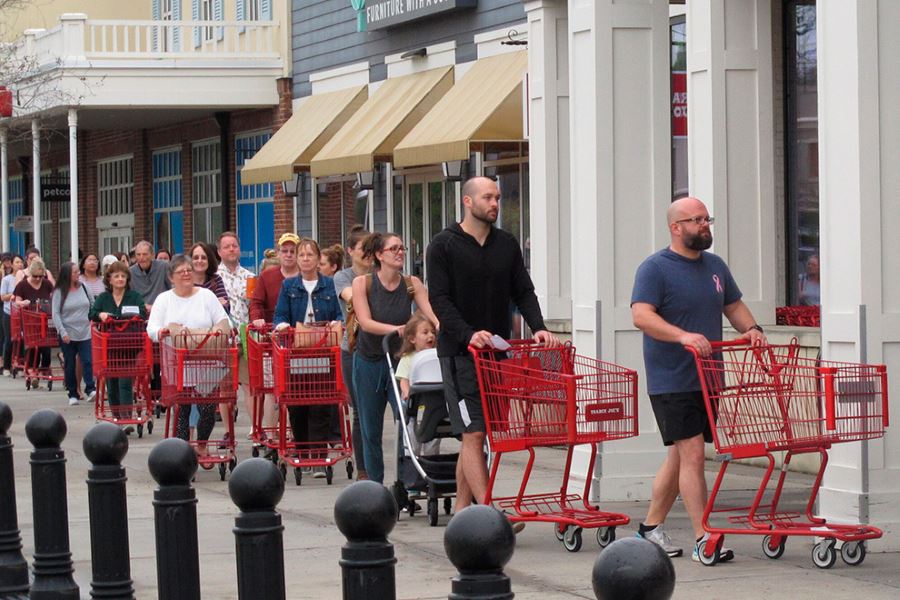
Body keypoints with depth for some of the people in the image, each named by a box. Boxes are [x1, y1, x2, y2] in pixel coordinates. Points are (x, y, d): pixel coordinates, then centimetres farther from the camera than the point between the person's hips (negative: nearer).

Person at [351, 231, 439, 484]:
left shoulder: (411, 284, 0)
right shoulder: (362, 283, -5)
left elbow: (432, 314, -11)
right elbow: (365, 322, -16)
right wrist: (396, 329, -32)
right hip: (369, 362, 0)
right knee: (370, 430, 7)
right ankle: (375, 484, 18)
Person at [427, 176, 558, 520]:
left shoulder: (507, 244, 12)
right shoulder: (444, 246, -4)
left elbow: (523, 292, 10)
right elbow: (439, 299, -10)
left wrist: (538, 327, -8)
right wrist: (468, 334, -24)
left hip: (497, 350, 6)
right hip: (459, 353, -6)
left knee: (475, 436, 9)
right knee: (473, 434, -11)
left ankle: (462, 511, 15)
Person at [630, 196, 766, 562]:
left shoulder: (715, 266, 14)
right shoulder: (655, 268, -10)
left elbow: (734, 306, 25)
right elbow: (641, 315, -22)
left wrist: (751, 329, 3)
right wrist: (684, 336, -35)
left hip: (706, 379, 8)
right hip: (671, 382, -7)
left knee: (680, 455, 13)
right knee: (692, 453, -12)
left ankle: (651, 527, 26)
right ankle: (703, 539, -11)